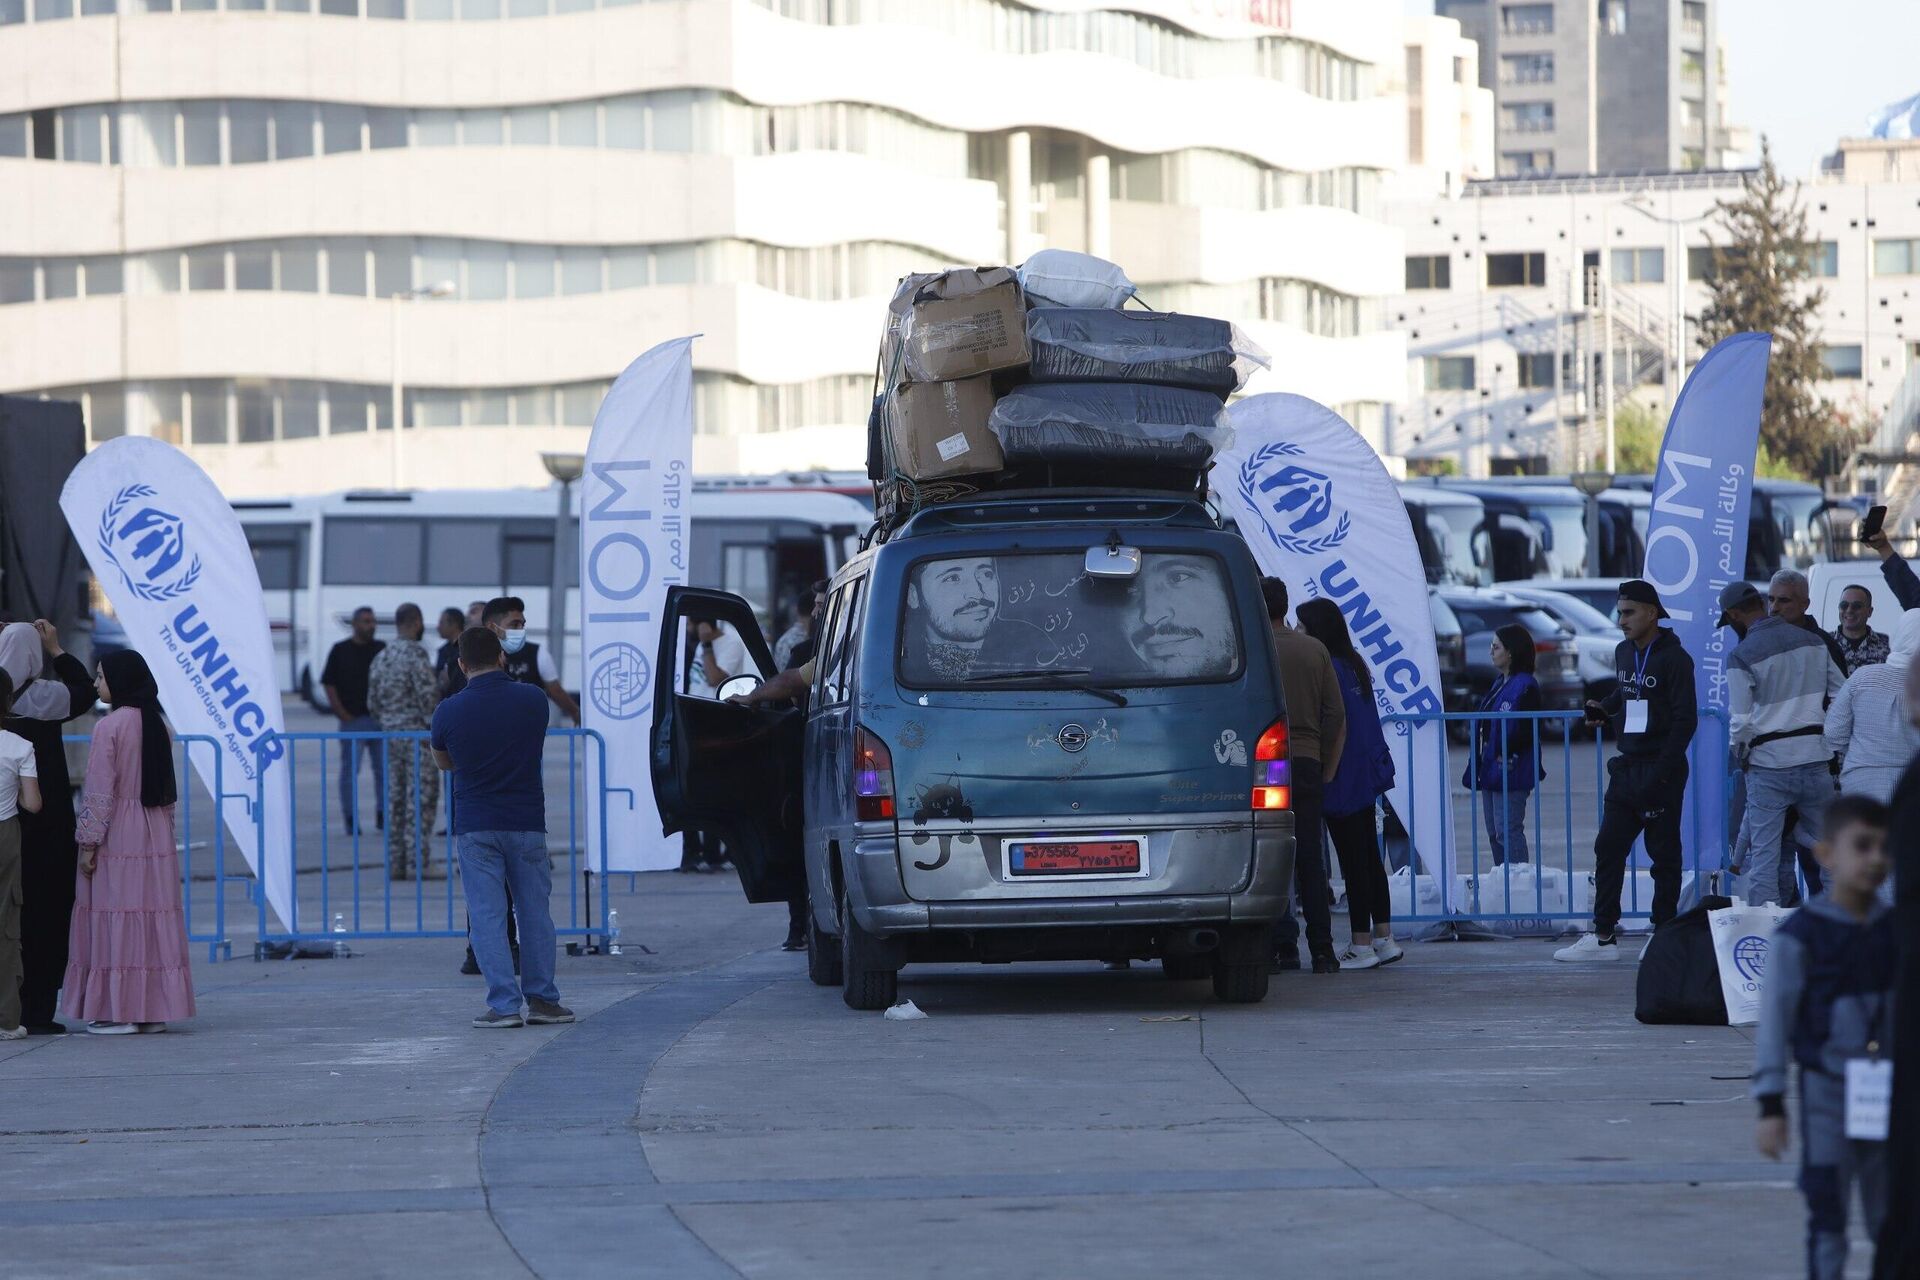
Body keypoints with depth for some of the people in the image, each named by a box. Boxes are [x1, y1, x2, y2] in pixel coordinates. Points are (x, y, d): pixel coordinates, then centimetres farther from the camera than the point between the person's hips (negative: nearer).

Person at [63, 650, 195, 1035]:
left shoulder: (109, 727, -12)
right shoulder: (159, 725, 9)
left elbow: (99, 791, -14)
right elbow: (170, 789, 13)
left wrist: (88, 843, -11)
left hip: (117, 839, -7)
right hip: (157, 838, 7)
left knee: (116, 916, -3)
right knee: (155, 916, 8)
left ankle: (120, 1009, -5)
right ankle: (155, 1010, 10)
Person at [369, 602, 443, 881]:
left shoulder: (381, 657, 12)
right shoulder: (415, 652, -12)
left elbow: (373, 701, 15)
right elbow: (428, 696, -18)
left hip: (391, 734, 8)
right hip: (417, 733, -8)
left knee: (395, 798, 9)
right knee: (421, 800, -6)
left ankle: (395, 862, 9)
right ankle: (418, 862, -9)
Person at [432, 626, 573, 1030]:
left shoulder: (449, 712, -8)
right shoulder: (532, 700, -5)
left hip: (475, 827, -2)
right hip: (527, 820, 2)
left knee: (487, 914, 0)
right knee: (535, 911, 12)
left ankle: (503, 1004, -6)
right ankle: (542, 999, 15)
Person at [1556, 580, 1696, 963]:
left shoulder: (1674, 659, -11)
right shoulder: (1624, 654, 12)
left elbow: (1685, 719, -14)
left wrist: (1662, 770, -19)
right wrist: (1603, 709, 8)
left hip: (1660, 771, -7)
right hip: (1626, 767, 7)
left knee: (1663, 854, 1)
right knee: (1608, 849, 3)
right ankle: (1603, 935, 6)